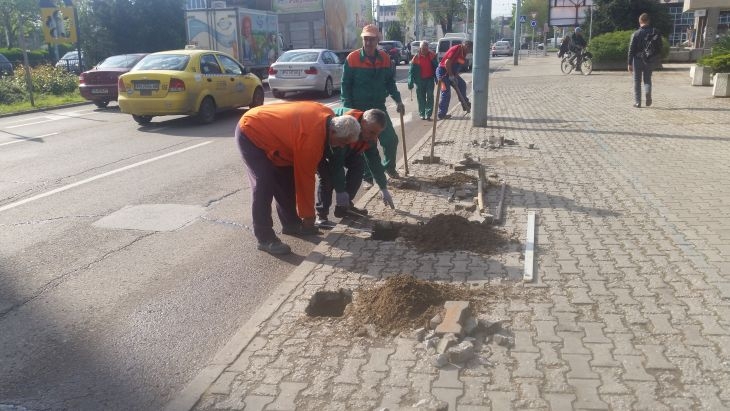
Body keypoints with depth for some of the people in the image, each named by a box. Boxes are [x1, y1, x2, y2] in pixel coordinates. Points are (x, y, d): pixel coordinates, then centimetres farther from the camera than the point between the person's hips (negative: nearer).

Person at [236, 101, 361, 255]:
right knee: (264, 185, -16)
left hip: (266, 130, 10)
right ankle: (265, 239, -10)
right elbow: (305, 178, -23)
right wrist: (308, 215, -12)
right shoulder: (312, 138, -32)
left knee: (287, 180, 11)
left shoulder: (327, 115, -8)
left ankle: (291, 224, 23)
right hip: (250, 133, -10)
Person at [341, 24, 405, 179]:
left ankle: (389, 166, 28)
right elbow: (346, 85, -8)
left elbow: (390, 82, 12)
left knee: (391, 139, 3)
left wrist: (398, 100, 2)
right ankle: (367, 174, 20)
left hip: (379, 107, 4)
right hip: (359, 109, -3)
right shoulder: (352, 58, -9)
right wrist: (347, 108, -15)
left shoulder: (385, 58, 3)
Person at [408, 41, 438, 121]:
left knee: (430, 96, -5)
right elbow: (411, 71, -7)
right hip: (420, 80, 0)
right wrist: (410, 83, -13)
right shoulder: (416, 58, -7)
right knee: (421, 98, 5)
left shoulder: (432, 55, -2)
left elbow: (436, 67, 5)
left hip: (430, 79, 1)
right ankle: (422, 114, 13)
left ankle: (428, 114, -4)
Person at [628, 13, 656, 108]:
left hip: (637, 61, -2)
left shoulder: (635, 34, -8)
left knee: (637, 82, 7)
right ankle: (648, 92, -14)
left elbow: (631, 50, -8)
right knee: (647, 80, 15)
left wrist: (630, 64, -3)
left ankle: (637, 102, 6)